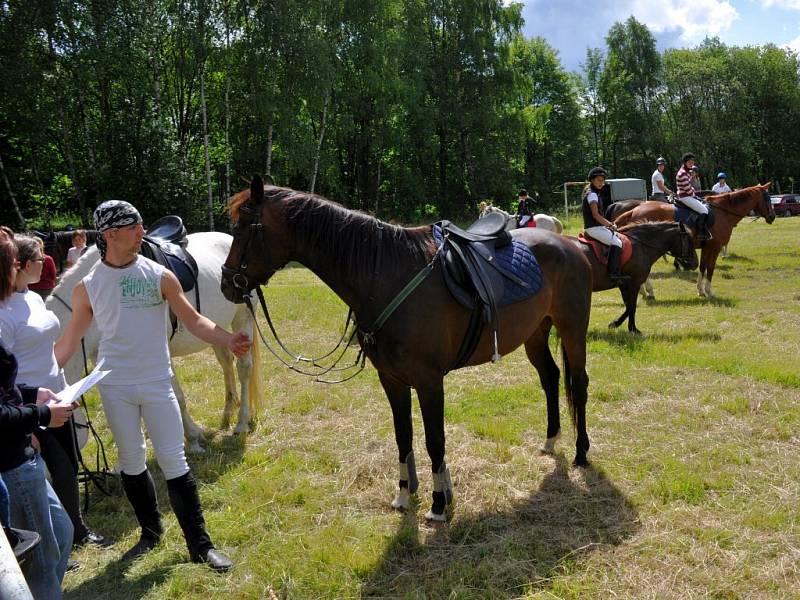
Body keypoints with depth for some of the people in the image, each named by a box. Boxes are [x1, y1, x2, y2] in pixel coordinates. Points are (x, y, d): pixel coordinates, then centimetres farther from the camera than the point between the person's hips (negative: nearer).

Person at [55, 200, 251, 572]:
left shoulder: (159, 276, -5)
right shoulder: (87, 287, -3)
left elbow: (193, 321, -4)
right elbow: (69, 340, 4)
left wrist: (228, 341, -21)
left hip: (157, 384, -1)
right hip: (115, 388, 1)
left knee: (174, 462, 0)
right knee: (131, 463, 13)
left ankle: (200, 544, 9)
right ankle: (150, 532, 33)